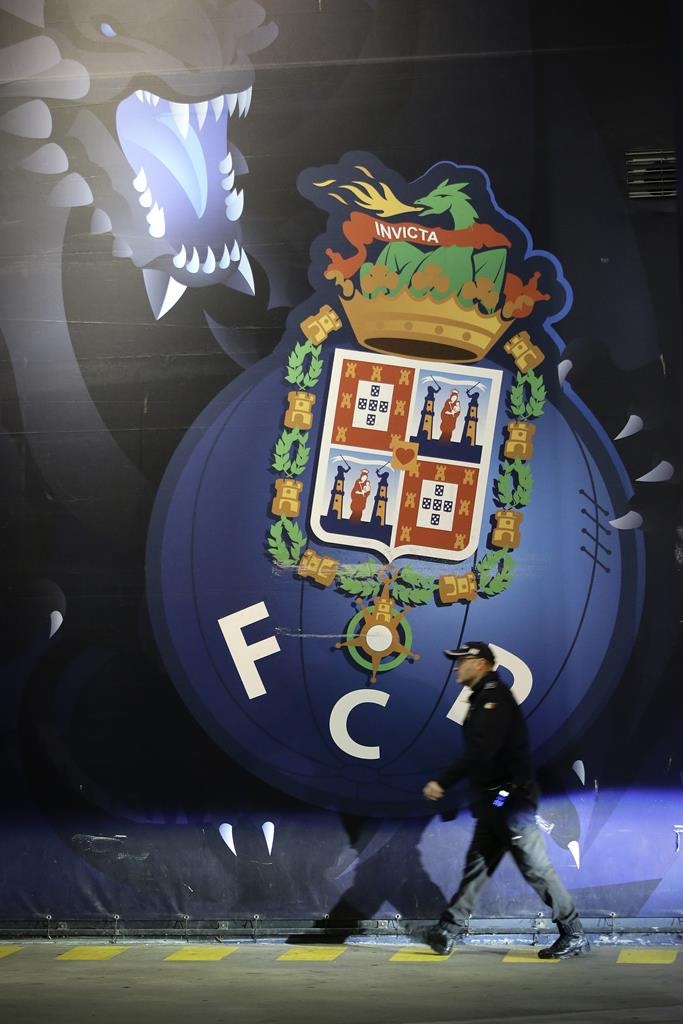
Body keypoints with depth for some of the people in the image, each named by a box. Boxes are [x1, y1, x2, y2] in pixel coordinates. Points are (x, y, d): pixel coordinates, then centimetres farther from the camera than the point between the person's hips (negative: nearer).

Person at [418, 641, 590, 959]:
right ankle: (448, 931, 12)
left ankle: (573, 936, -1)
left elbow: (480, 751, -24)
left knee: (535, 867, -6)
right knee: (477, 864, 10)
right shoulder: (482, 698, 17)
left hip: (510, 798, -10)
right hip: (495, 801, 10)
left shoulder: (494, 696, -14)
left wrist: (442, 782, -22)